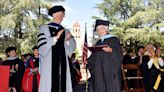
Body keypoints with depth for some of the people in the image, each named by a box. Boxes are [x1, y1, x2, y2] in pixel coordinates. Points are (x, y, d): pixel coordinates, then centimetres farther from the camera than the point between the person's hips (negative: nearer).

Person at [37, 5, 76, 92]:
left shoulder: (65, 31, 16)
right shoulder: (45, 28, 3)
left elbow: (71, 48, 12)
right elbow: (42, 47, -9)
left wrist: (68, 40, -7)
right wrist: (56, 37, -15)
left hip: (62, 63, 4)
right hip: (49, 63, -4)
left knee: (62, 83, -1)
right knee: (50, 84, -7)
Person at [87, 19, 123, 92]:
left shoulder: (114, 39, 3)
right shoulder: (98, 43, 20)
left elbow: (119, 54, -7)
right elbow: (94, 57, 18)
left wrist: (111, 50, -23)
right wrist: (87, 61, 1)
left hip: (111, 71, -5)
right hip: (99, 72, 5)